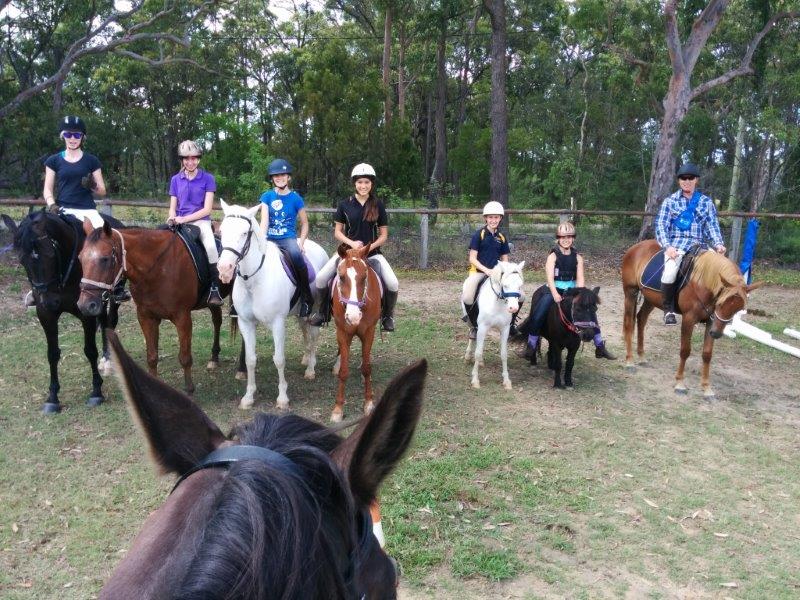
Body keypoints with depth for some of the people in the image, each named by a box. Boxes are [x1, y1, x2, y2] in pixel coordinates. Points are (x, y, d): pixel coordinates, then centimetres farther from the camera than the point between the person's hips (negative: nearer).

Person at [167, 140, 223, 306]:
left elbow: (207, 209, -5)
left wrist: (184, 219, -13)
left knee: (210, 246, -34)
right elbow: (172, 208, 12)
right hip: (179, 223, 4)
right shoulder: (175, 179, 11)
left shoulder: (207, 178, 1)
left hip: (201, 221, -4)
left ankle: (215, 289, -25)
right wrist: (172, 219, -11)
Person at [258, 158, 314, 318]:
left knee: (295, 254, -35)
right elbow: (264, 221, -3)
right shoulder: (267, 196, 7)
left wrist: (301, 242, -5)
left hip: (288, 238, -3)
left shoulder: (295, 198, 3)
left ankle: (306, 297, -21)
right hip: (270, 238, 3)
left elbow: (305, 223, 10)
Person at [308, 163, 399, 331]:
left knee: (393, 284, -20)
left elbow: (383, 235, 4)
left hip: (373, 252, 0)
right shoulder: (345, 205, 1)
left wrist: (370, 247, -13)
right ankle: (323, 311, 10)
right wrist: (352, 243, -13)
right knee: (320, 278, -16)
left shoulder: (378, 206, 1)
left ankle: (387, 316, 7)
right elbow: (337, 232, 4)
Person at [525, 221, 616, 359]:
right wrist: (555, 295, -26)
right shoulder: (553, 256, -4)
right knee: (538, 316, -19)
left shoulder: (577, 257, 5)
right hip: (554, 290, -3)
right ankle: (531, 346, -5)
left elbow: (580, 278, -2)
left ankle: (600, 347, 11)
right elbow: (550, 278, -13)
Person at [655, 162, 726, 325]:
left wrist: (718, 244, -11)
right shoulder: (670, 201, 8)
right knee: (670, 272, -32)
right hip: (676, 244, -3)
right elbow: (661, 225, 1)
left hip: (699, 245, 3)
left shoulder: (706, 202, 14)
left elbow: (713, 226, 8)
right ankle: (668, 310, -12)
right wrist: (667, 246, -16)